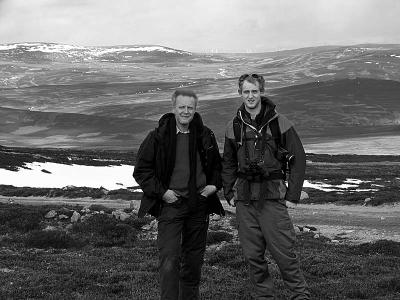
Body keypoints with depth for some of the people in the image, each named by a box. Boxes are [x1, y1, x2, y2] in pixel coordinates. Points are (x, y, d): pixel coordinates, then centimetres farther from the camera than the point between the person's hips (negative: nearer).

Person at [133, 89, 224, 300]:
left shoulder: (205, 136, 6)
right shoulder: (158, 136, -6)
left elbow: (216, 164, 23)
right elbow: (141, 170, -2)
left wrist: (215, 184, 6)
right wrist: (161, 192, -10)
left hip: (199, 204, 4)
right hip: (170, 203, -4)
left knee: (194, 259, 14)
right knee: (169, 259, -12)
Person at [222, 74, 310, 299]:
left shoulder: (279, 123, -2)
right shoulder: (234, 127, 8)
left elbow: (298, 159, 1)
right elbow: (228, 164, 19)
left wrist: (293, 194, -4)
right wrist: (229, 194, 10)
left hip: (273, 196, -3)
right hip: (244, 199, 4)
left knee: (283, 251, -5)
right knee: (253, 255, 6)